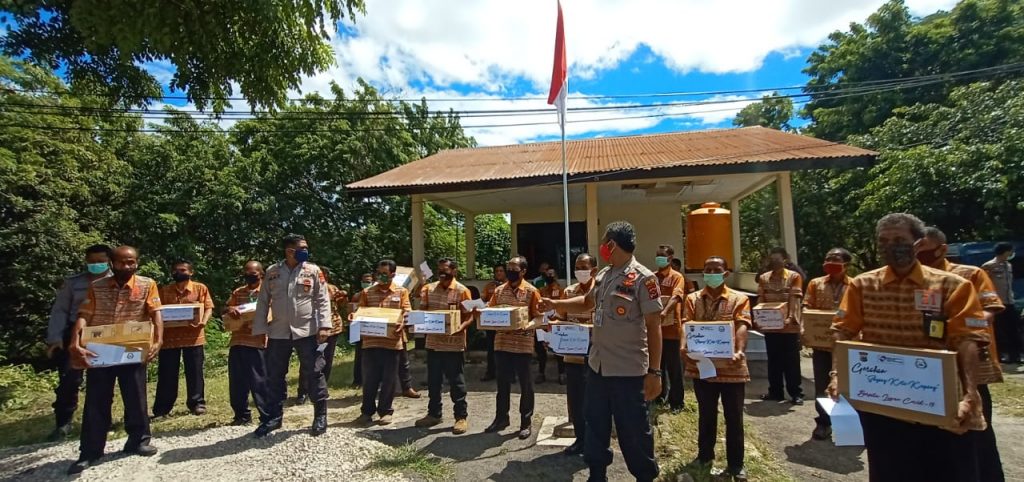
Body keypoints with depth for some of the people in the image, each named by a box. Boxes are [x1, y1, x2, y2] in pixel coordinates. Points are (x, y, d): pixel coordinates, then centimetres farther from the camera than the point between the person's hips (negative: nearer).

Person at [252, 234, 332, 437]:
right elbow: (263, 302, 8)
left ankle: (320, 416, 16)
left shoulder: (313, 271, 0)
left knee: (314, 374, 3)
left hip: (307, 332, -2)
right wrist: (260, 330, 4)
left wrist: (324, 326, -12)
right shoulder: (272, 272, 5)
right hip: (278, 333, 2)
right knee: (274, 376, 11)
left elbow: (323, 300, -3)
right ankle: (274, 417, 27)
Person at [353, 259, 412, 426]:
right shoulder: (367, 292, 9)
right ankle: (367, 411, 22)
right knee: (369, 378, 8)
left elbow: (407, 313, -1)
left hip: (393, 342, -1)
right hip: (371, 341, 2)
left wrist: (402, 324, -21)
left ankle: (385, 411, 20)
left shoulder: (401, 292, 4)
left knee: (389, 379, 6)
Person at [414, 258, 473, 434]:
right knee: (433, 381, 16)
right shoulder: (429, 289, 6)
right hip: (433, 342, 5)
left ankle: (461, 417, 16)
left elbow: (469, 317, -8)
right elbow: (422, 311, 12)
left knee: (456, 382, 4)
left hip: (454, 344, -5)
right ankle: (434, 414, 32)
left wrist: (461, 328, -26)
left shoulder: (462, 291, -8)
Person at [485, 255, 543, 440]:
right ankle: (501, 418, 28)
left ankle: (526, 422, 18)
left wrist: (526, 326, -22)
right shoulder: (499, 290, 9)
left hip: (523, 344, -4)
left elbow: (538, 318, -6)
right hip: (502, 343, 4)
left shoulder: (531, 291, -4)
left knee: (525, 384, 6)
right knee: (502, 383, 14)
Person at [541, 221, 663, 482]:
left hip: (629, 371, -7)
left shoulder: (643, 278, -16)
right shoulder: (603, 275, 7)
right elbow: (587, 302, 25)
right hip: (597, 366, 8)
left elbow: (654, 327, -16)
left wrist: (654, 372, -17)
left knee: (634, 431, 8)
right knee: (595, 424, 19)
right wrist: (555, 304, 17)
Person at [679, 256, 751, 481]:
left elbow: (742, 326, -12)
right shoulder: (693, 299, 5)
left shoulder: (739, 299, 1)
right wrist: (685, 346, -24)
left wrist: (739, 351, -30)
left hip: (731, 367, -1)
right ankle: (704, 457, 33)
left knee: (734, 418, 9)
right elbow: (687, 325, -5)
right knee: (706, 415, 16)